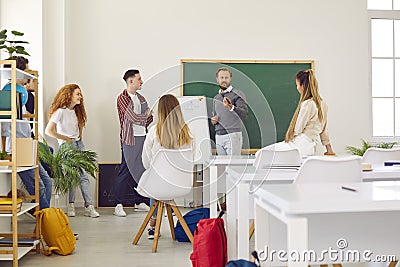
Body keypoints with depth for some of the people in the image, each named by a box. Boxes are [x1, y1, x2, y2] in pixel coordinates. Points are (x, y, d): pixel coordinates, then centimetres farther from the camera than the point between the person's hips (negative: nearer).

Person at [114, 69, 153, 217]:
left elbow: (149, 117, 17)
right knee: (125, 172, -4)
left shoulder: (140, 98, 15)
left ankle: (139, 201, 20)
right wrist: (146, 115, 0)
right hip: (130, 139, -7)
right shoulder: (122, 98, -8)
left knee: (141, 170, 10)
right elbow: (134, 118, -16)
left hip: (142, 137, 7)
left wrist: (141, 124, -2)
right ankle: (119, 205, 2)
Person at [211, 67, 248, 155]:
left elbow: (244, 115, -17)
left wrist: (231, 107, -35)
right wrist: (213, 120, 6)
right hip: (219, 136, 7)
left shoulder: (237, 95, -5)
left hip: (233, 136, -6)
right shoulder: (216, 98, 17)